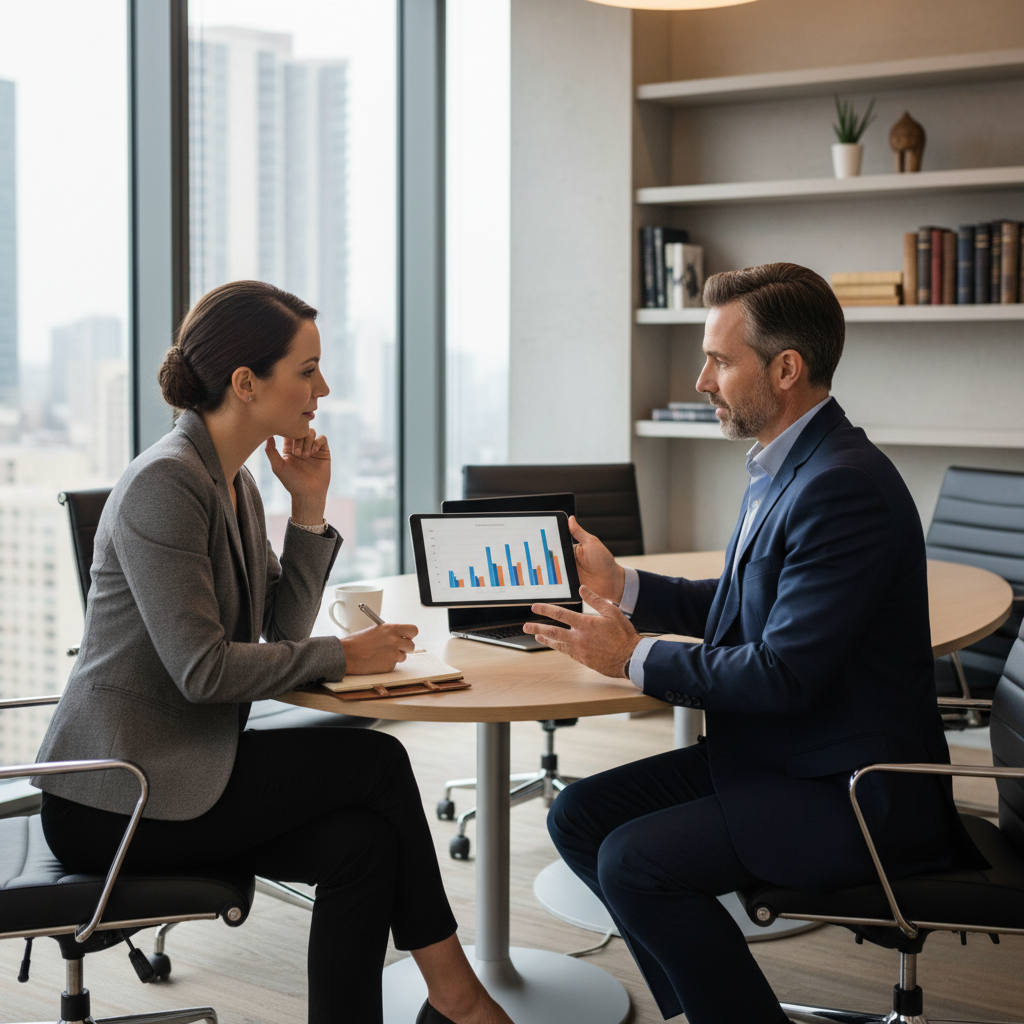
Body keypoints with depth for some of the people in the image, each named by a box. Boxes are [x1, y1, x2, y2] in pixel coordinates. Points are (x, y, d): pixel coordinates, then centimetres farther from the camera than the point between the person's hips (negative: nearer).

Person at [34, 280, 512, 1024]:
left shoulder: (236, 483, 10)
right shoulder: (165, 484, -19)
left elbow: (282, 627, 9)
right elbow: (201, 669, -24)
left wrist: (310, 506, -1)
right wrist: (344, 657, -15)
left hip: (178, 766, 8)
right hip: (118, 797, -8)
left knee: (365, 841, -13)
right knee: (378, 761, -12)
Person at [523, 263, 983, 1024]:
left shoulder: (843, 484, -23)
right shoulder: (786, 466, 9)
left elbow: (785, 673, -25)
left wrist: (635, 659, -13)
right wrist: (619, 585, 10)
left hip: (853, 794, -10)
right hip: (772, 754, 10)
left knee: (635, 862, -21)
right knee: (580, 816, 4)